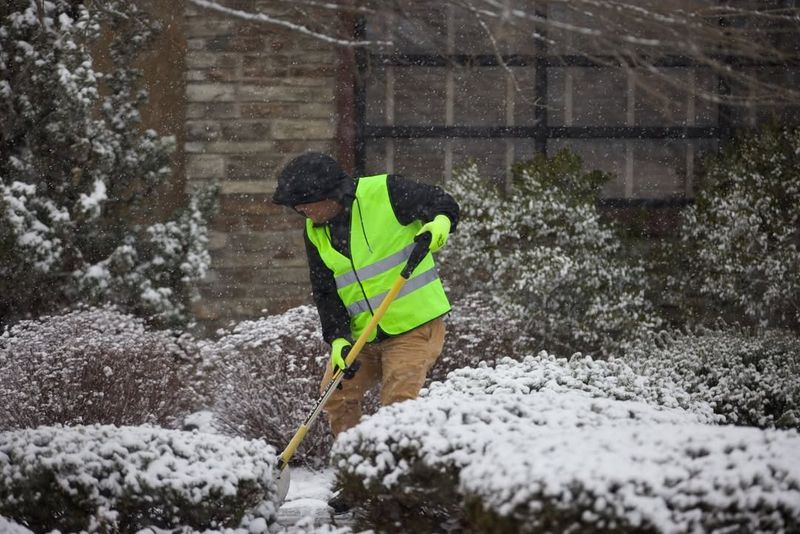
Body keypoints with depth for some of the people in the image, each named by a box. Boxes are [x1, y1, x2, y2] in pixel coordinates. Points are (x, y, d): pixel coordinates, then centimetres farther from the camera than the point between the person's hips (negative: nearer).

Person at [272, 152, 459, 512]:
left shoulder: (384, 192, -14)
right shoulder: (315, 233, 3)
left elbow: (442, 203, -4)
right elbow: (324, 291, 3)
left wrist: (440, 221, -27)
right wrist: (337, 338, -10)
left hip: (415, 324, -7)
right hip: (362, 332, 7)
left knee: (397, 405, -16)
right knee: (337, 397, 4)